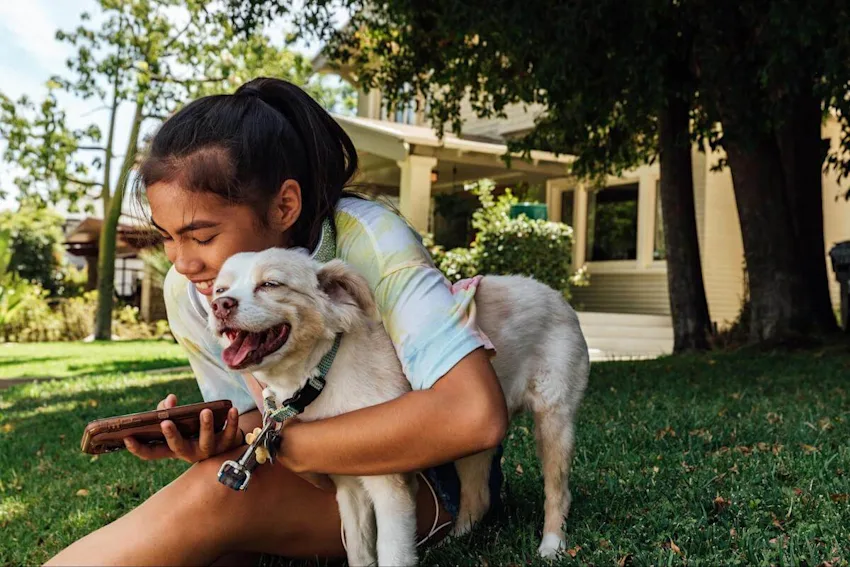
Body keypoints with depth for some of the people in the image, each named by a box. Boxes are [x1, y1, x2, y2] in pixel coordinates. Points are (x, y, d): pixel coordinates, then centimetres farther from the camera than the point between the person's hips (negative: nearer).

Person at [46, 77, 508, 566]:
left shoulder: (370, 241, -29)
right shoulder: (187, 290, -12)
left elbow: (475, 416, -40)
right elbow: (253, 417, -1)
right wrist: (216, 439, -27)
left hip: (426, 470, -4)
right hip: (308, 466, 5)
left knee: (215, 495, -28)